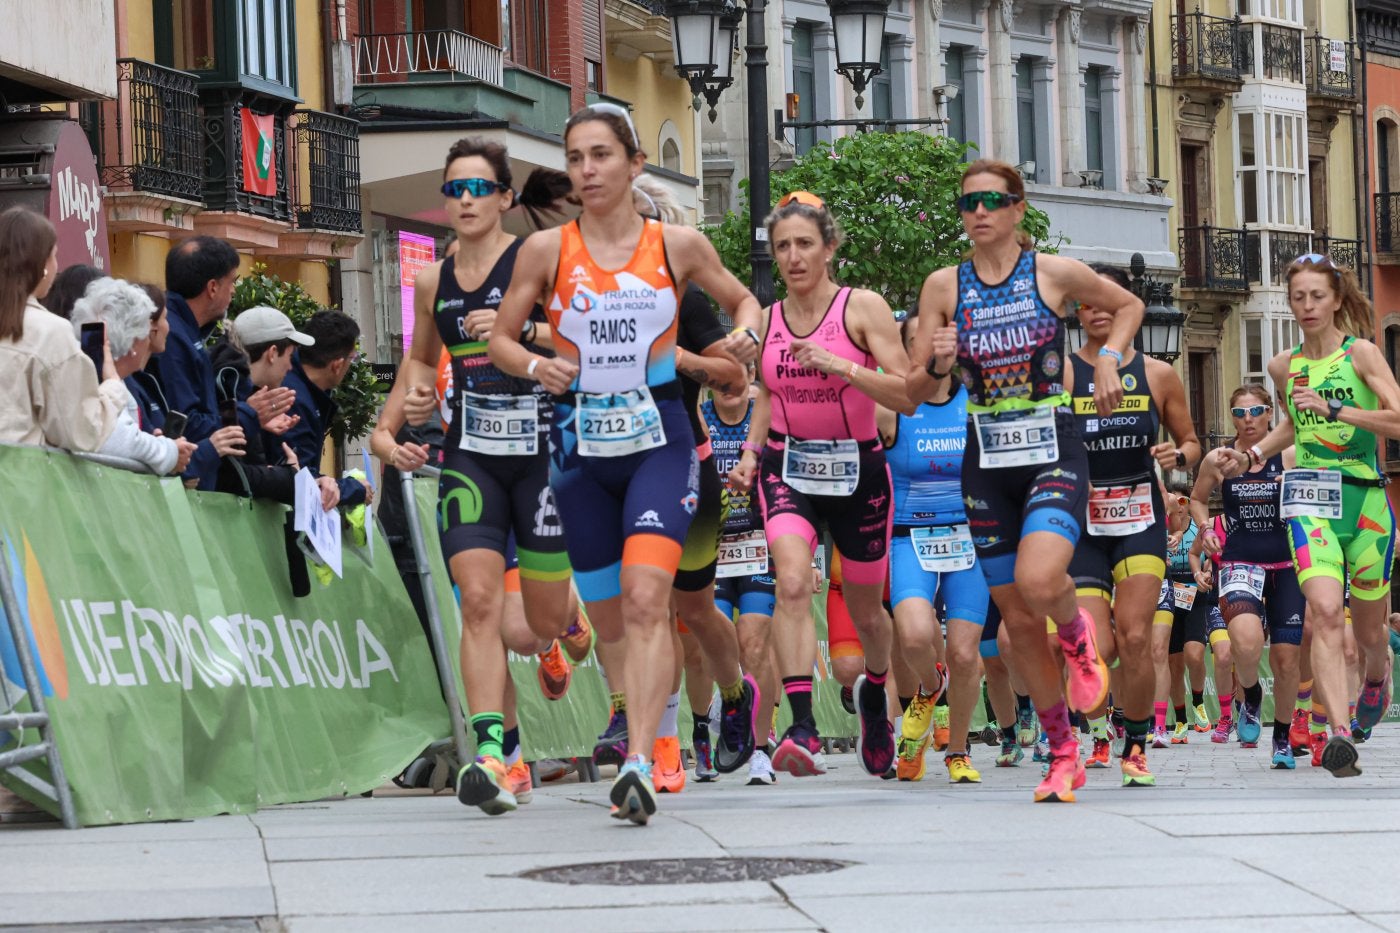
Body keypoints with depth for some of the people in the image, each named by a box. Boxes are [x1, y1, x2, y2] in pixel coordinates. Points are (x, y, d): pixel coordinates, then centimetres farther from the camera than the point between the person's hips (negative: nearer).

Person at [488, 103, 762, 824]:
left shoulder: (677, 246, 0)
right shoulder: (547, 250, 1)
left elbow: (742, 299, 16)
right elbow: (499, 337, 8)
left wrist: (744, 334, -7)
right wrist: (536, 366, -13)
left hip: (658, 438, -2)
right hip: (580, 442, 2)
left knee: (644, 598, -22)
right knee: (610, 621, 10)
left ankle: (638, 765, -27)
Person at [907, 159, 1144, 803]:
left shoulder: (1054, 273, -2)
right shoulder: (944, 287, 2)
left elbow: (1128, 306, 16)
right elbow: (916, 392, 4)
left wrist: (1107, 359, -1)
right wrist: (938, 364, -17)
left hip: (1054, 456, -3)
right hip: (987, 465, 3)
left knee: (1037, 581, -28)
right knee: (1017, 619, 5)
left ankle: (1079, 637, 9)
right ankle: (1064, 757, 18)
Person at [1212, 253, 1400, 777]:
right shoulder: (1284, 367, 10)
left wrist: (1331, 407, -20)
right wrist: (1252, 457, 16)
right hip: (1309, 498, 1)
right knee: (1325, 611, -23)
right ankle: (1338, 733, -32)